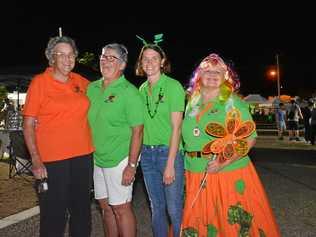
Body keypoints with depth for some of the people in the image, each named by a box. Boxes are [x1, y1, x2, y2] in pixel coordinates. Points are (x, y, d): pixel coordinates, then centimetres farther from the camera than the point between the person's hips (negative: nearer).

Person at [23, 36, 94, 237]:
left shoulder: (80, 81, 6)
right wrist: (36, 160, -13)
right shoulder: (39, 82, -5)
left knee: (82, 211, 17)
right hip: (52, 159, -4)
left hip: (83, 156, 4)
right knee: (54, 215, 5)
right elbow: (28, 125, -6)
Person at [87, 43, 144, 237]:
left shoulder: (129, 92, -13)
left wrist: (132, 165, -18)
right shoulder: (92, 88, 7)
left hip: (120, 159, -6)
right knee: (106, 206, 18)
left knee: (121, 208, 3)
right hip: (97, 158, 7)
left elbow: (137, 130, -15)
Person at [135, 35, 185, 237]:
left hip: (169, 151, -5)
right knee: (157, 207, 15)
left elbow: (176, 127, -12)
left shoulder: (173, 86, -7)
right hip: (147, 153, 5)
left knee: (174, 209, 1)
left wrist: (170, 164, -16)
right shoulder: (142, 89, 9)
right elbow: (141, 125, 13)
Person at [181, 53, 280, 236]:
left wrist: (224, 163, -18)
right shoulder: (192, 104, 9)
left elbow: (250, 138, -9)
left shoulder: (234, 103, -4)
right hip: (195, 177, 4)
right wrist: (187, 165, 5)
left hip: (230, 174, -4)